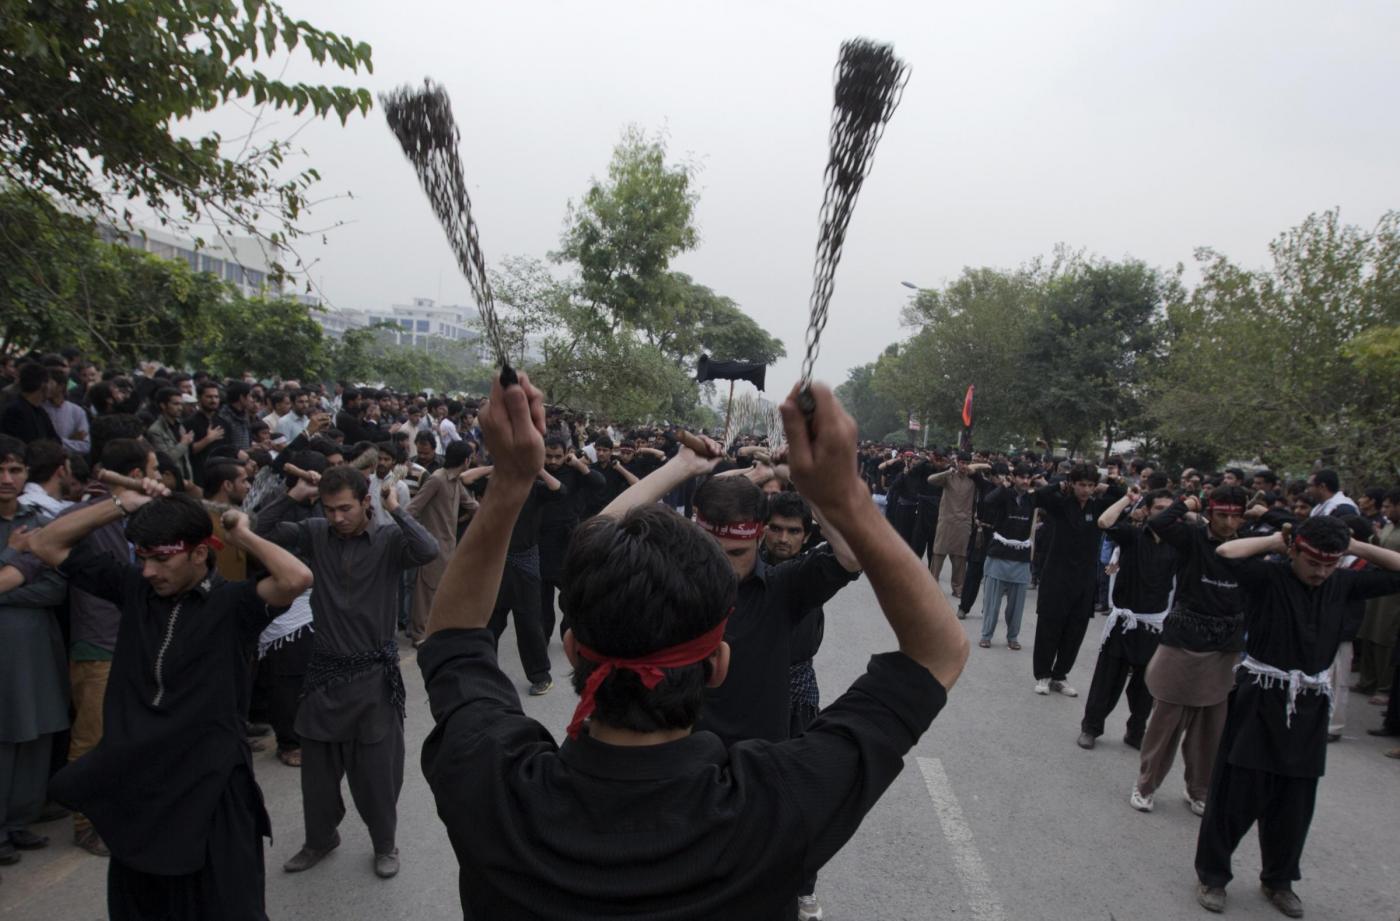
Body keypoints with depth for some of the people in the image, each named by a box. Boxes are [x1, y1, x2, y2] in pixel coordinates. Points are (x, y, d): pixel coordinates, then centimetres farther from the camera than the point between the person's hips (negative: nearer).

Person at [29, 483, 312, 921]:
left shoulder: (233, 603, -14)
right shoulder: (134, 587, 2)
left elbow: (296, 579, -35)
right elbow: (46, 544, 9)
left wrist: (243, 535, -18)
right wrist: (122, 504, -4)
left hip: (210, 788, -5)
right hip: (134, 785, 6)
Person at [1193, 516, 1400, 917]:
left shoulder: (1342, 584, 2)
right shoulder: (1269, 577, -12)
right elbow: (1226, 552, -30)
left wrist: (1355, 546, -2)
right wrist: (1277, 539, -16)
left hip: (1309, 708, 5)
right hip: (1260, 700, -5)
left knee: (1294, 803, 15)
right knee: (1235, 794, 3)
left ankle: (1279, 880, 35)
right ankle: (1212, 875, 20)